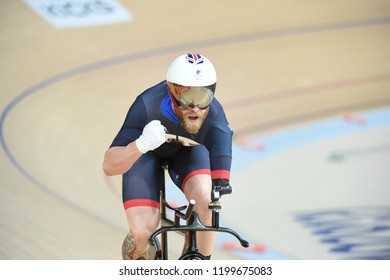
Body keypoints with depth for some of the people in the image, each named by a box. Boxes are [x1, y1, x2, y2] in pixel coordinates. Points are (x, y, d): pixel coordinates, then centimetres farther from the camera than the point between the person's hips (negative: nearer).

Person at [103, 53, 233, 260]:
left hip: (188, 151, 1)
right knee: (142, 232, -17)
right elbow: (109, 166, -41)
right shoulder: (147, 107, -39)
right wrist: (141, 144, -59)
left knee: (206, 200, -28)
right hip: (146, 152, -1)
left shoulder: (214, 117, -38)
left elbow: (221, 183, -43)